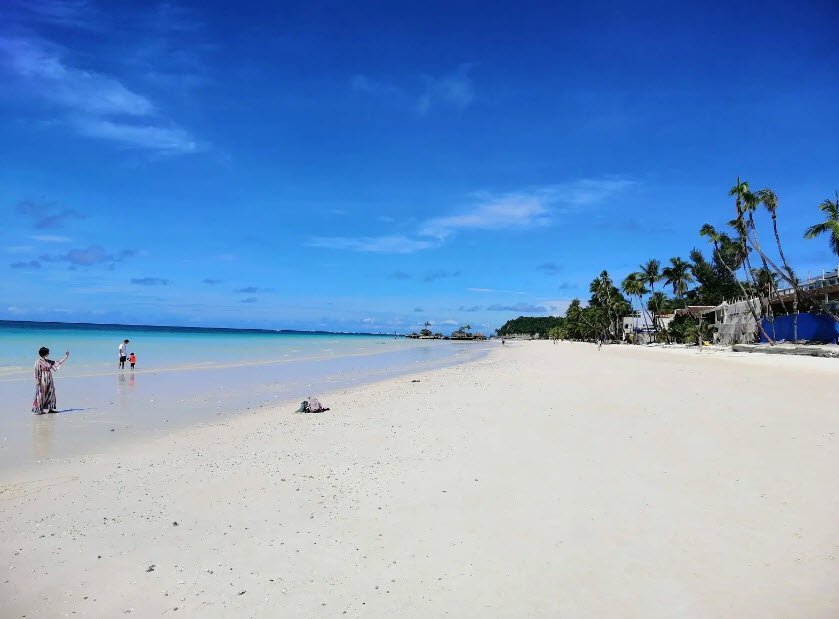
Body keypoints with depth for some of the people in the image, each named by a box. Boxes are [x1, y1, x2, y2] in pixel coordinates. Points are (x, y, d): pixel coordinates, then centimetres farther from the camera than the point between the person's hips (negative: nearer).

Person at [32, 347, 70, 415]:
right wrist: (37, 382, -16)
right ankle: (38, 410, 3)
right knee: (41, 395, -3)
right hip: (42, 380, -8)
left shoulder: (48, 361, 10)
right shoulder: (38, 362, -11)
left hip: (49, 380, 8)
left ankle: (50, 408, 14)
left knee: (50, 393, 8)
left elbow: (57, 363, 17)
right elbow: (37, 372, -12)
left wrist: (65, 358, 16)